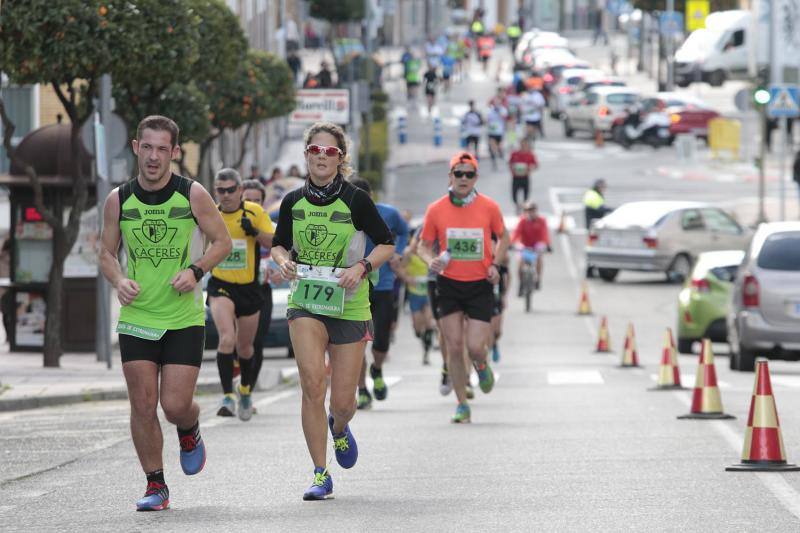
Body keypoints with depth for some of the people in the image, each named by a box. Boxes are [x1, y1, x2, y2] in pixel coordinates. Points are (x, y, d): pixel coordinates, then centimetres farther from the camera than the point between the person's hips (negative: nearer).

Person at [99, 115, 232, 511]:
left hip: (184, 318, -2)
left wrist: (195, 270, -14)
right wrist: (119, 281, -11)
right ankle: (156, 486, 10)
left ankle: (190, 432, 30)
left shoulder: (192, 195, -6)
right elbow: (107, 253, 10)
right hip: (136, 318, 2)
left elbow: (222, 241, 3)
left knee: (175, 405, -7)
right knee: (143, 405, -3)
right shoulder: (118, 200, 0)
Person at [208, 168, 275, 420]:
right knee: (227, 338, -23)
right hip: (221, 286, -1)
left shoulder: (254, 212, -6)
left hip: (249, 288, 1)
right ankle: (227, 396, -24)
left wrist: (255, 232, -24)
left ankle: (246, 391, 39)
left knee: (245, 347, 13)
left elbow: (275, 244, -9)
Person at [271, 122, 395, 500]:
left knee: (343, 402, 1)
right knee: (312, 382, -19)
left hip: (349, 306, -1)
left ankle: (339, 427, 42)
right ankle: (320, 475, -11)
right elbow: (279, 244, 17)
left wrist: (362, 266, -16)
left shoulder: (355, 200, -5)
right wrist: (283, 260, -6)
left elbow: (386, 244, 2)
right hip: (305, 303, 1)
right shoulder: (293, 202, 3)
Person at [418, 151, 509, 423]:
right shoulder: (436, 210, -4)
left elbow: (503, 238, 12)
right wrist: (431, 261, -15)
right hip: (449, 285, 1)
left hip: (480, 286, -1)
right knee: (454, 347, -1)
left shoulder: (489, 207, -4)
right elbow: (424, 245, 7)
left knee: (475, 347, -8)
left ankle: (482, 367, 30)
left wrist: (495, 265, -4)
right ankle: (462, 405, 12)